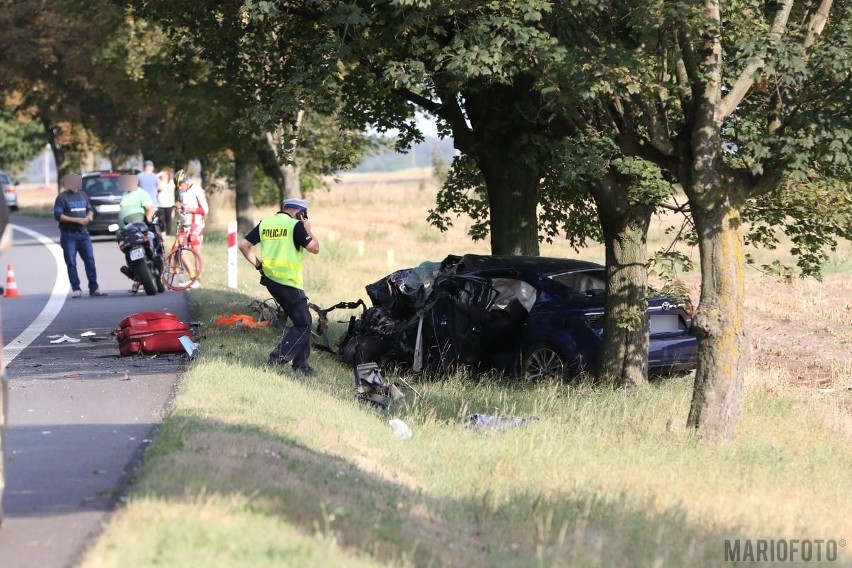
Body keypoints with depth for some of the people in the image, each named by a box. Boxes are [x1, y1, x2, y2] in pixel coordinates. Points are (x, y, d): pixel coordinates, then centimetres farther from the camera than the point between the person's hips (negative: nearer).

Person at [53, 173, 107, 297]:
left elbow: (90, 210, 24)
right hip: (69, 235, -5)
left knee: (90, 260, -1)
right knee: (71, 263, -2)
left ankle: (94, 288, 1)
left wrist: (89, 216, -2)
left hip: (83, 233, 5)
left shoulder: (83, 195, 14)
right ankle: (76, 289, 1)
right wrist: (76, 220, -17)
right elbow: (57, 215, -12)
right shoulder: (62, 197, -4)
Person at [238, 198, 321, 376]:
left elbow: (244, 245, 9)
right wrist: (308, 231, 4)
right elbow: (314, 248, -11)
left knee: (301, 320, 17)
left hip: (270, 279, 8)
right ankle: (279, 358, -9)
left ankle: (301, 362, 17)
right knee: (303, 323, -1)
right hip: (289, 281, -8)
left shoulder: (265, 224, 10)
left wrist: (258, 264, 12)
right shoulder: (296, 225, -9)